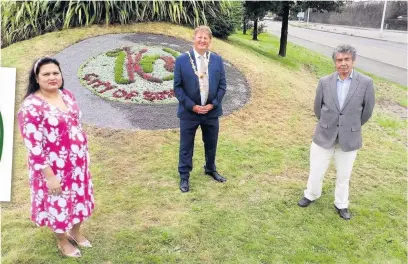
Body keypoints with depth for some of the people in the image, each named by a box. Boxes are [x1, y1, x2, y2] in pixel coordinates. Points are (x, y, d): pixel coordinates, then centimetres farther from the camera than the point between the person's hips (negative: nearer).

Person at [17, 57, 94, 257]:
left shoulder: (66, 95, 0)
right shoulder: (31, 106, -22)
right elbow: (33, 146, -22)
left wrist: (85, 153, 14)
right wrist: (49, 176, -21)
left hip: (77, 162, 7)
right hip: (54, 167, -7)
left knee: (78, 197, 22)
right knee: (58, 203, 13)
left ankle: (75, 232, 46)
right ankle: (62, 241, 39)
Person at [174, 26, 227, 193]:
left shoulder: (217, 60, 1)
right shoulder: (182, 60, -7)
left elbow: (222, 85, 2)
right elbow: (178, 87, -7)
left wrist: (213, 104, -10)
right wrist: (192, 106, -15)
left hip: (211, 111, 3)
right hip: (189, 112, -3)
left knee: (211, 144, 18)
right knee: (186, 146, 8)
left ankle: (210, 169, 42)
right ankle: (184, 176, 26)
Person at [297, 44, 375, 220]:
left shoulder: (366, 82, -11)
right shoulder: (325, 82, -6)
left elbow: (367, 111, 1)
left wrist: (351, 127, 12)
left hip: (349, 139, -1)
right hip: (324, 136, 1)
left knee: (344, 175, 14)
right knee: (316, 171, 13)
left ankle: (341, 204, 36)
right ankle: (311, 195, 39)